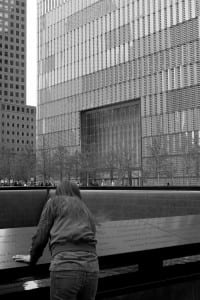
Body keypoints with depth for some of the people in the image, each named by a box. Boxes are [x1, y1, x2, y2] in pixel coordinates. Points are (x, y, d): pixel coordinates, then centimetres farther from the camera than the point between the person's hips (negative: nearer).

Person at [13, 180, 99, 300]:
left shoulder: (54, 201, 17)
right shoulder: (88, 214, 30)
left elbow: (40, 237, 12)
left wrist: (32, 258, 31)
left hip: (65, 268, -5)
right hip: (90, 269, 5)